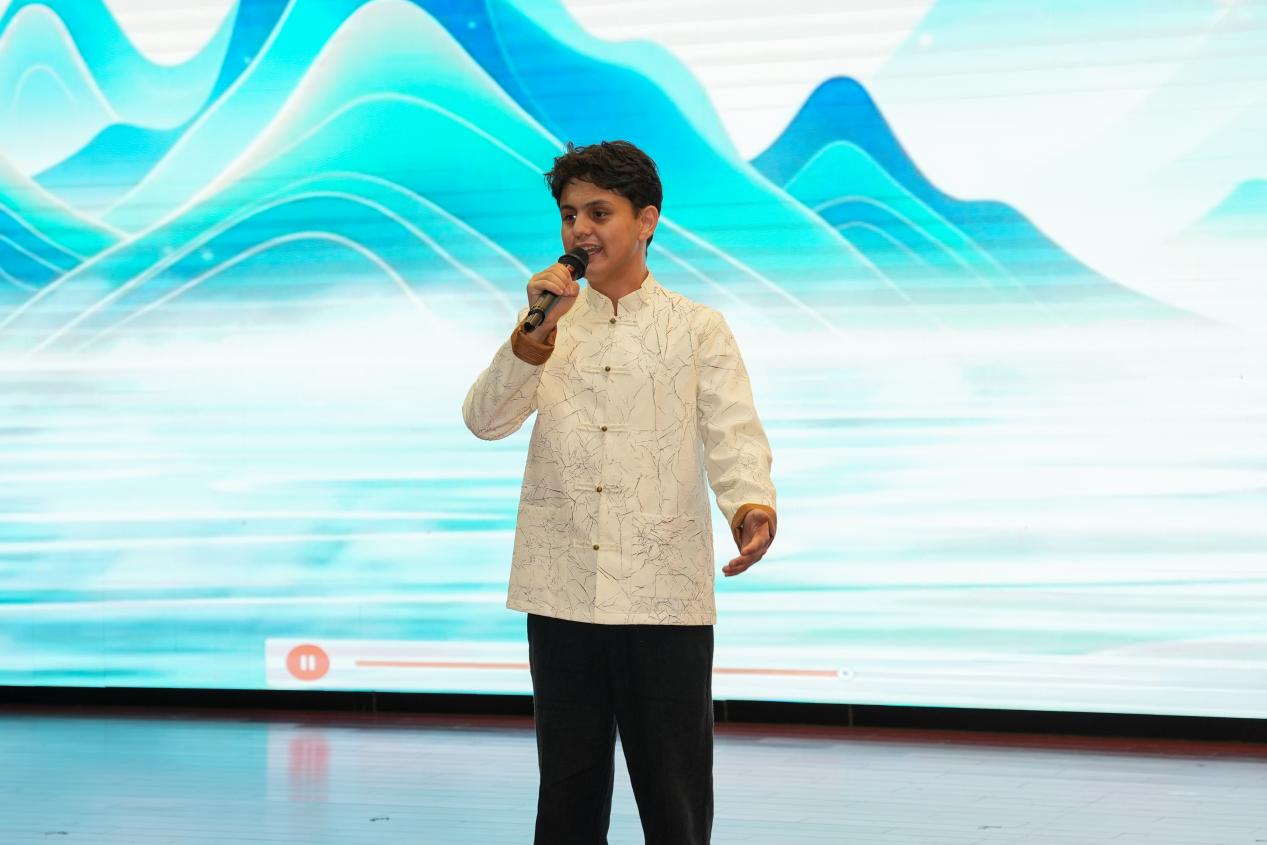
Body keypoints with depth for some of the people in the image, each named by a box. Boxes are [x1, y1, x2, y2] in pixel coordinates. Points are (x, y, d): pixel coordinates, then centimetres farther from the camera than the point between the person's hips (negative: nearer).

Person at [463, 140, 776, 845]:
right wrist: (534, 335, -15)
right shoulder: (549, 328, 13)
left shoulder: (700, 329, 6)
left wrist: (753, 505, -27)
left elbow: (733, 437, -6)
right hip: (562, 595, 2)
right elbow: (485, 421, 0)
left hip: (665, 598, -2)